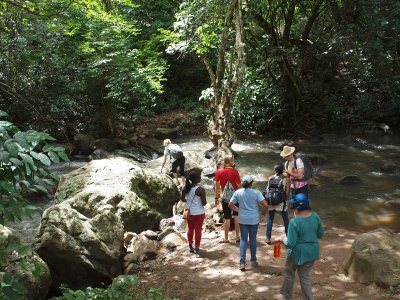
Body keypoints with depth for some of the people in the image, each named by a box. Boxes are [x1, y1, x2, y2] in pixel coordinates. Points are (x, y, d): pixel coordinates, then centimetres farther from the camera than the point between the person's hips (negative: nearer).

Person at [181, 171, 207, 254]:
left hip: (189, 212, 5)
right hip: (199, 213, -5)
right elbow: (204, 203, -18)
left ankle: (190, 247, 28)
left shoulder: (185, 188, -6)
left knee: (190, 229, 18)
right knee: (198, 230, 8)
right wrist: (205, 202, 4)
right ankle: (197, 248, 16)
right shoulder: (201, 190, -21)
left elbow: (182, 199, 2)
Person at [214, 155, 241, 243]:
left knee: (227, 218, 7)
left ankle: (226, 238, 13)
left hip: (225, 198, 0)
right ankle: (237, 236, 16)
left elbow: (217, 186, -6)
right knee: (236, 216, 14)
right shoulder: (235, 171, -10)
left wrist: (216, 197, 1)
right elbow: (238, 185, -9)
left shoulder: (219, 172, -7)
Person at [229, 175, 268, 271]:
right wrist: (262, 214, 0)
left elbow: (230, 205, 1)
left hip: (243, 220, 1)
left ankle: (242, 262, 2)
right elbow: (265, 205, -15)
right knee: (253, 239, 14)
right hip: (254, 220, -1)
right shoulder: (256, 192, -9)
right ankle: (253, 261, 25)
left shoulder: (238, 192, -3)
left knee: (243, 240, 8)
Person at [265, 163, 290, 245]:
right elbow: (287, 192, -6)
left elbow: (267, 189, -1)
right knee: (286, 219, 13)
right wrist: (285, 198, 11)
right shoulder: (285, 179, -9)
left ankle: (268, 238, 11)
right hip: (281, 202, -2)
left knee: (270, 219, 11)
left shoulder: (270, 178, -3)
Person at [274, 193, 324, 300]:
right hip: (312, 251, 5)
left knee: (289, 272, 20)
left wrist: (281, 239, -5)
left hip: (298, 252, -5)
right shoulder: (315, 216, -8)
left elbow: (290, 244, -23)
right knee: (306, 276, 18)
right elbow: (320, 234, 5)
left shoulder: (294, 222, -25)